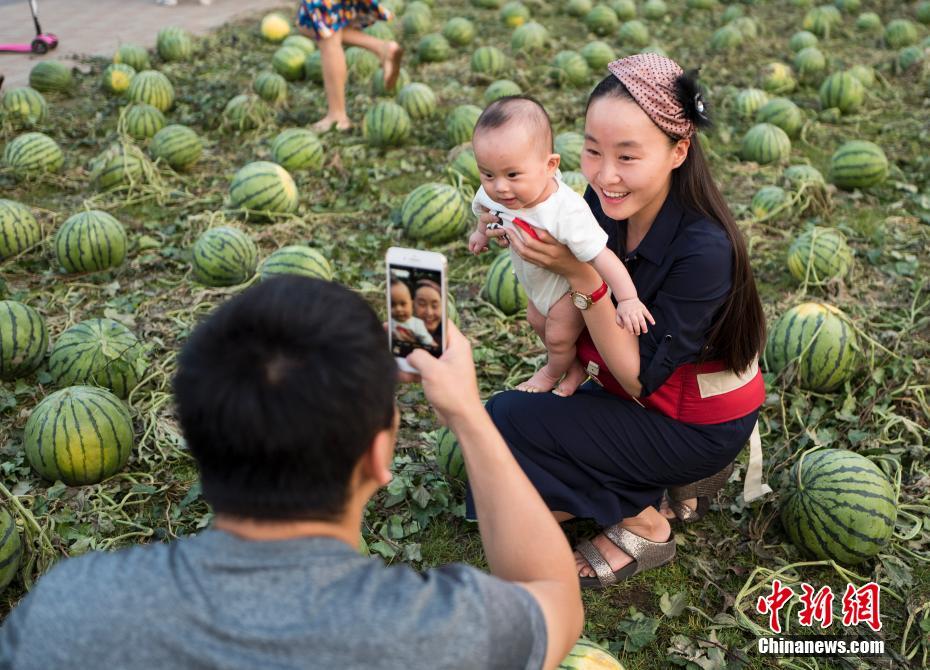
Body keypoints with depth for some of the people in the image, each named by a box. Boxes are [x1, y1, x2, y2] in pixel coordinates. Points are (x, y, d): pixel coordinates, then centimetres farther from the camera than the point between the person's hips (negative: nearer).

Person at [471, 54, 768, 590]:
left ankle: (643, 526, 3)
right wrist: (530, 243, -20)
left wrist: (581, 274, -33)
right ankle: (680, 478, 14)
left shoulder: (703, 249, -32)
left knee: (509, 421, -16)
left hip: (697, 423, -7)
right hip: (638, 393, 7)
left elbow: (639, 379, -25)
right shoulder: (607, 203, -13)